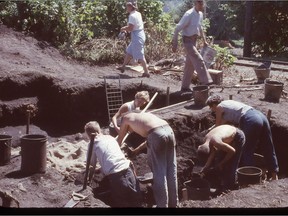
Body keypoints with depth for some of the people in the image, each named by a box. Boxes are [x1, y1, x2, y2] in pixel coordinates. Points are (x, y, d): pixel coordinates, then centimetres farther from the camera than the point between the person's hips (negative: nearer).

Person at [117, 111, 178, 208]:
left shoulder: (126, 118, 23)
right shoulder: (145, 114, 37)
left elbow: (119, 140, 33)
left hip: (157, 135, -6)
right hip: (169, 131, 6)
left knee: (159, 173, 4)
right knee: (171, 171, 15)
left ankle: (162, 205, 9)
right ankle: (173, 204, 27)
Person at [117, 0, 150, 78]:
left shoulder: (132, 16, -18)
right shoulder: (138, 14, 10)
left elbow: (130, 28, -23)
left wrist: (123, 29, -5)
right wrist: (125, 28, 13)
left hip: (137, 36, -10)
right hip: (140, 34, 10)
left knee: (140, 56, -4)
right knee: (129, 52, 21)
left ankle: (146, 72, 0)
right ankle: (123, 67, 33)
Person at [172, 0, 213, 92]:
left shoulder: (200, 14, 6)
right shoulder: (188, 15, -19)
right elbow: (177, 29, -19)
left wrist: (204, 40, 21)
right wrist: (175, 44, -22)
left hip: (194, 41, 8)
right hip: (187, 40, -8)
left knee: (190, 64, 10)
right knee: (198, 59, -18)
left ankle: (185, 86, 17)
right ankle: (205, 80, -19)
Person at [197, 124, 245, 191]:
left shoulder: (216, 142, -38)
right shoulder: (206, 138, -13)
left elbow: (232, 151, -29)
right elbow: (213, 152, -1)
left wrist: (221, 163, -17)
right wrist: (205, 167, -5)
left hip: (238, 137, -8)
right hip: (230, 135, 8)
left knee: (230, 164, -6)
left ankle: (231, 186, 10)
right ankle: (225, 184, 21)